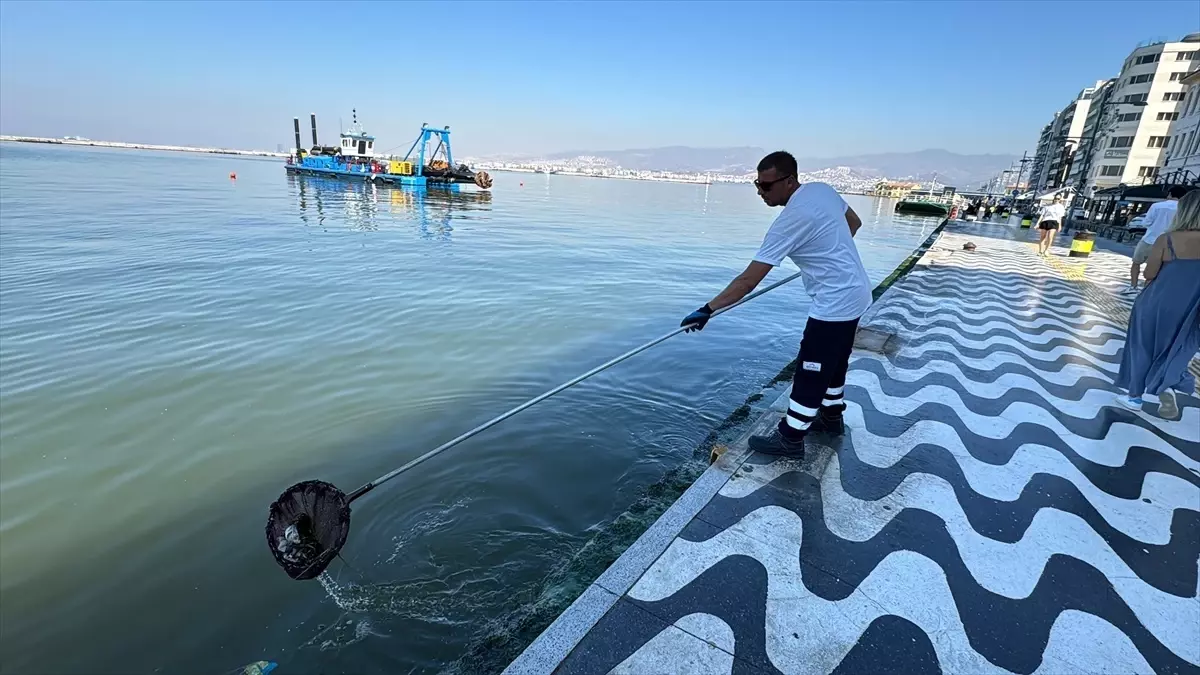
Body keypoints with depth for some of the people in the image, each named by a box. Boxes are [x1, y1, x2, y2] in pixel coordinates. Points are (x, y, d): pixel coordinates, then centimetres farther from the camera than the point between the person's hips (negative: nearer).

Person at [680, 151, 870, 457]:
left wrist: (708, 309, -26)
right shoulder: (823, 189, -1)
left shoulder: (789, 221, -26)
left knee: (810, 372, 0)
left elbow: (748, 280, -28)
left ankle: (790, 438, 11)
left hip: (834, 302, -10)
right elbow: (854, 222, 17)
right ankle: (831, 416, 41)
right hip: (854, 292, 10)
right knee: (833, 363, 24)